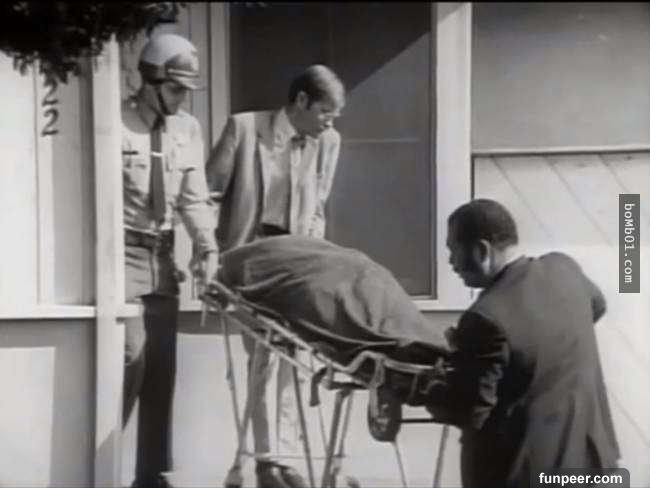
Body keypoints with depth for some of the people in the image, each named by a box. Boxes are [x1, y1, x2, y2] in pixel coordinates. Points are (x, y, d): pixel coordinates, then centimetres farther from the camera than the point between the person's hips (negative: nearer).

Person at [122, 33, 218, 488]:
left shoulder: (189, 128, 8)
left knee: (161, 367, 6)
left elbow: (194, 196, 9)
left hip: (163, 254, 6)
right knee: (131, 359, -14)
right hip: (123, 250, -6)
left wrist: (207, 245, -5)